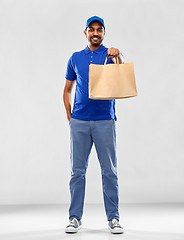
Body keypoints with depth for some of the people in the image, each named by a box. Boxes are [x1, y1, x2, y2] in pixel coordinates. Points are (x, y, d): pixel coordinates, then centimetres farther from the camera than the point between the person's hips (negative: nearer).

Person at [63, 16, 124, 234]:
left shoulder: (110, 55, 6)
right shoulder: (76, 58, 13)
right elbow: (67, 89, 18)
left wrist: (118, 56, -33)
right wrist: (69, 115, 7)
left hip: (105, 120, -2)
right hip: (79, 122, 2)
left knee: (109, 171, 2)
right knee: (77, 170, 5)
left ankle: (113, 218, 12)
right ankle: (75, 217, 15)